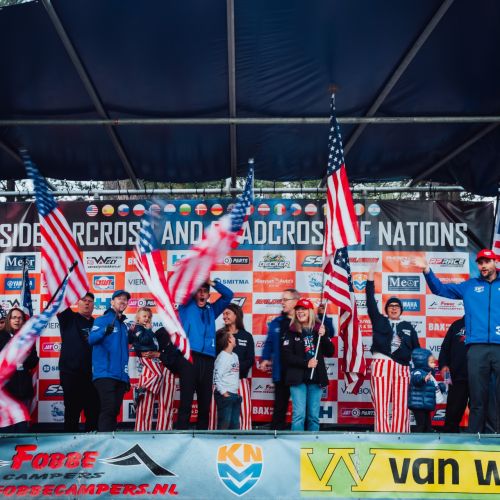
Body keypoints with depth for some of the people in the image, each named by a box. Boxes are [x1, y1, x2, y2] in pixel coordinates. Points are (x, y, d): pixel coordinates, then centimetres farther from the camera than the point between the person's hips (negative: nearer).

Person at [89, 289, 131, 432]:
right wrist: (105, 331, -35)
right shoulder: (102, 320, 1)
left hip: (121, 376, 7)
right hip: (105, 374, -7)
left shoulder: (124, 326, 21)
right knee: (108, 408, -16)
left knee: (114, 411, 7)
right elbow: (91, 339, -16)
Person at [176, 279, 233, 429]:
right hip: (189, 357, -4)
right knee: (186, 401, -7)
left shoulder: (212, 310, 21)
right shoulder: (186, 306, 12)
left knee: (205, 402, 7)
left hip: (207, 360, 4)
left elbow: (228, 295, 19)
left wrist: (212, 282, 13)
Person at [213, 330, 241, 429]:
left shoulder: (235, 356, 13)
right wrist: (223, 392, -19)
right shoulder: (222, 357, -13)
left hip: (235, 394, 9)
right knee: (224, 422, -5)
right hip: (225, 395, -8)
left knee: (235, 423, 11)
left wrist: (237, 391, 13)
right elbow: (216, 377, -18)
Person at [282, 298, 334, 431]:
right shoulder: (292, 331, 1)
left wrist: (324, 336, -9)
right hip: (298, 377, -2)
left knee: (314, 415, 7)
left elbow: (330, 352, 5)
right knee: (299, 414, -7)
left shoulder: (319, 329, 6)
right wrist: (306, 363, -15)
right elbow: (287, 356, -6)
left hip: (316, 377, 2)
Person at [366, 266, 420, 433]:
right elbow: (370, 302, 6)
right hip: (381, 365, -2)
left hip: (402, 367, 2)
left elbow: (416, 348, 17)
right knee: (381, 405, -7)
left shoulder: (408, 326, 20)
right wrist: (370, 279, 1)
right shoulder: (379, 321, 15)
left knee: (401, 406, -1)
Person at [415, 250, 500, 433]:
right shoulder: (469, 286, 16)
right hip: (477, 347, 1)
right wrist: (427, 270, 2)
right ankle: (474, 437, 10)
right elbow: (440, 289, 15)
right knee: (477, 399, 5)